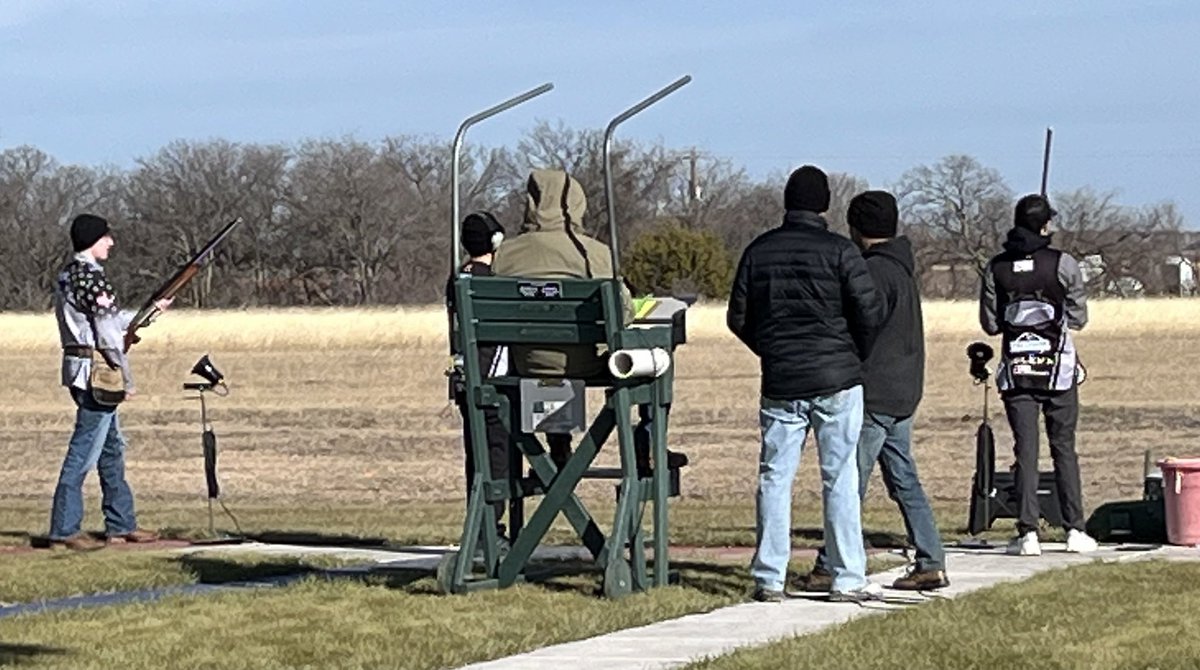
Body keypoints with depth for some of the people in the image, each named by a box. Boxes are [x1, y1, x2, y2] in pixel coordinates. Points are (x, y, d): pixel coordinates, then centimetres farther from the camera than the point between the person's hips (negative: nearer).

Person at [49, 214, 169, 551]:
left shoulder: (68, 276, 14)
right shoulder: (91, 278, -17)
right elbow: (108, 333, -19)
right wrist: (127, 378, -13)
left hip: (80, 370, 10)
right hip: (95, 372, -10)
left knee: (111, 449, 17)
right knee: (84, 452, -7)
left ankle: (121, 523, 23)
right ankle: (64, 529, -5)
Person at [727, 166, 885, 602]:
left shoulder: (759, 251, 5)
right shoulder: (838, 251, -6)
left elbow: (738, 317, 8)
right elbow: (869, 312, -9)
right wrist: (856, 355, 9)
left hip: (780, 382, 3)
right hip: (837, 378, -3)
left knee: (775, 477, 6)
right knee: (840, 478, 1)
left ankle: (769, 578, 4)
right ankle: (847, 579, 1)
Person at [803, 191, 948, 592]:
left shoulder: (874, 271, -14)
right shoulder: (903, 268, 16)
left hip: (874, 396, -10)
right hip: (904, 393, 10)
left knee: (850, 482, -6)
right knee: (904, 481, 11)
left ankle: (831, 569, -5)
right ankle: (931, 564, 9)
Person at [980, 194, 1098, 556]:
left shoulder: (996, 268, -1)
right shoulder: (1063, 264, -8)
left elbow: (990, 323, 3)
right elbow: (1079, 318, -2)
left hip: (1016, 371, 1)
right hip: (1058, 368, -1)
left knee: (1025, 450, 2)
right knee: (1064, 448, 7)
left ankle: (1028, 533, -4)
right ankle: (1074, 529, 7)